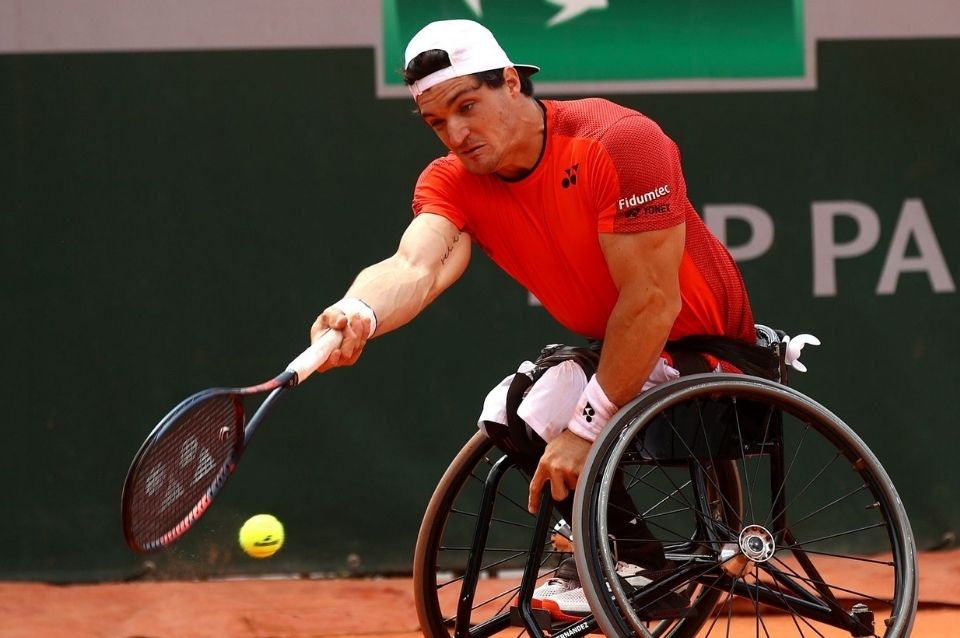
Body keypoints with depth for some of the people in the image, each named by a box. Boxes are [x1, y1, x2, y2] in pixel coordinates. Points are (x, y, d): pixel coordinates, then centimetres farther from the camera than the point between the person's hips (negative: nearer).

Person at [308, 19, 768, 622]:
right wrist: (358, 314, -53)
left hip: (710, 351, -8)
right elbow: (416, 265, -29)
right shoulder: (451, 183, -7)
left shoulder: (619, 142, -25)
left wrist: (585, 427, -25)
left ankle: (634, 567, 0)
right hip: (608, 350, 8)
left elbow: (652, 302, -27)